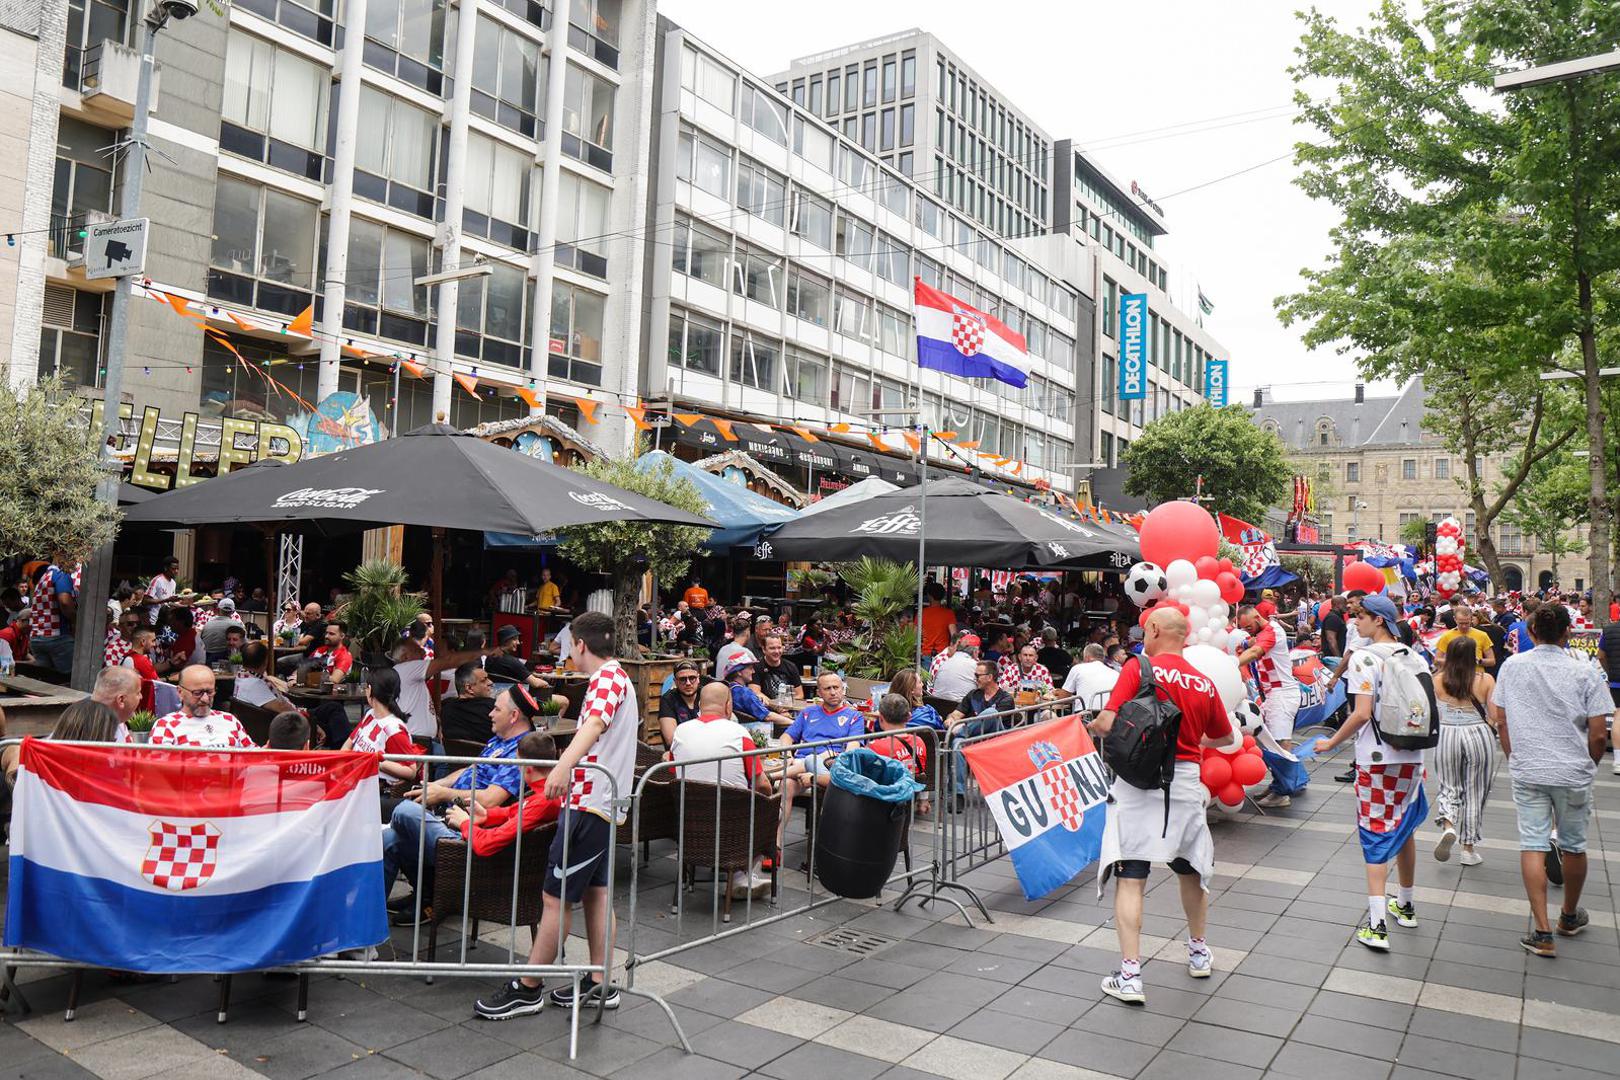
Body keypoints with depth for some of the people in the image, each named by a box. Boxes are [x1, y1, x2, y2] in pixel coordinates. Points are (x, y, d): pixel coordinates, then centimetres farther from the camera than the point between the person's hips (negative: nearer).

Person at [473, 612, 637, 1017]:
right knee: (595, 891, 14)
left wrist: (564, 765, -54)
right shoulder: (616, 676, 18)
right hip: (602, 801, 11)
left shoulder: (607, 677, -15)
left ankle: (527, 990, 5)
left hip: (589, 803, -11)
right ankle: (601, 984, 21)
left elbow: (595, 724, -37)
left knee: (555, 896, -3)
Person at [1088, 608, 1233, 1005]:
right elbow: (1225, 737, 20)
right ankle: (1199, 952, 41)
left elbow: (1108, 723, -17)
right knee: (1191, 871, 23)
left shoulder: (1139, 667, -8)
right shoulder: (1205, 682, 6)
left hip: (1140, 782, -4)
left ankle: (1130, 975, -4)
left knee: (1130, 878, -1)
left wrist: (1092, 727, 6)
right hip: (1186, 782, 5)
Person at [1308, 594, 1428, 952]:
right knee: (1404, 828, 20)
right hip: (1411, 754, 6)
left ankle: (1376, 926, -5)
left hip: (1376, 757, -6)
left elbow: (1362, 714, -19)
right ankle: (1405, 905, 37)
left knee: (1376, 834, -2)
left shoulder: (1364, 657, -14)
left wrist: (1331, 743, -8)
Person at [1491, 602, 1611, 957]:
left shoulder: (1512, 666, -4)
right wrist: (1588, 766, 11)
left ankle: (1543, 932, -1)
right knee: (1573, 846, 17)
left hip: (1526, 771, 0)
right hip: (1573, 772, 0)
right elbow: (1599, 734, -7)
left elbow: (1502, 722, 2)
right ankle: (1570, 917, 37)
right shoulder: (1584, 672, -9)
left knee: (1532, 845, 3)